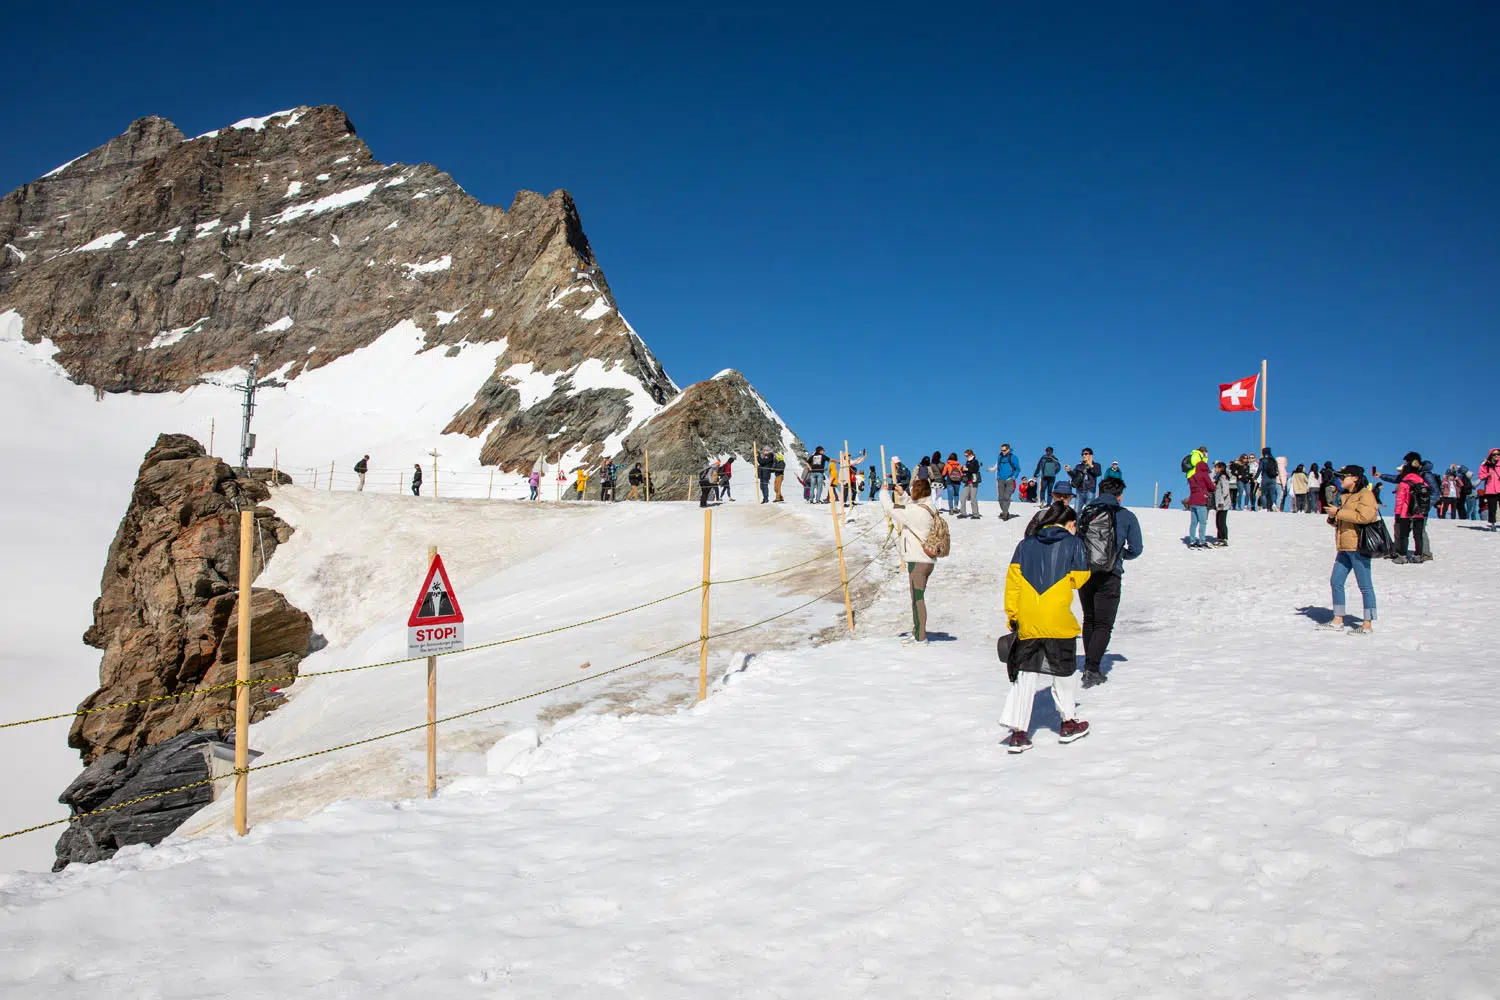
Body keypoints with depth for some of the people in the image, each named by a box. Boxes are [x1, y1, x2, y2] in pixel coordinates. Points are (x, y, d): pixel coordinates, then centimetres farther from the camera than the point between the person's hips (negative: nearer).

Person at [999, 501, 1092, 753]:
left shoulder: (1026, 544, 10)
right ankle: (1069, 723, 29)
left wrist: (1011, 614, 9)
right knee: (1064, 670, 16)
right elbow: (1079, 577, 2)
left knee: (1026, 673, 6)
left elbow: (1013, 579, 5)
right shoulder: (1073, 543, 1)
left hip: (1027, 621, 3)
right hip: (1059, 619, -3)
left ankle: (1017, 731, -2)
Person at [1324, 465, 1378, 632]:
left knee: (1364, 585, -3)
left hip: (1358, 546, -9)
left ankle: (1367, 624, 1)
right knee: (1336, 581, 8)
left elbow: (1363, 516, -23)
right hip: (1345, 547, 9)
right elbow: (1339, 522, 27)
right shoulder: (1346, 496, 20)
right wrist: (1332, 517, 4)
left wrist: (1338, 512, -16)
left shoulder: (1365, 495, -7)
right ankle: (1338, 620, 15)